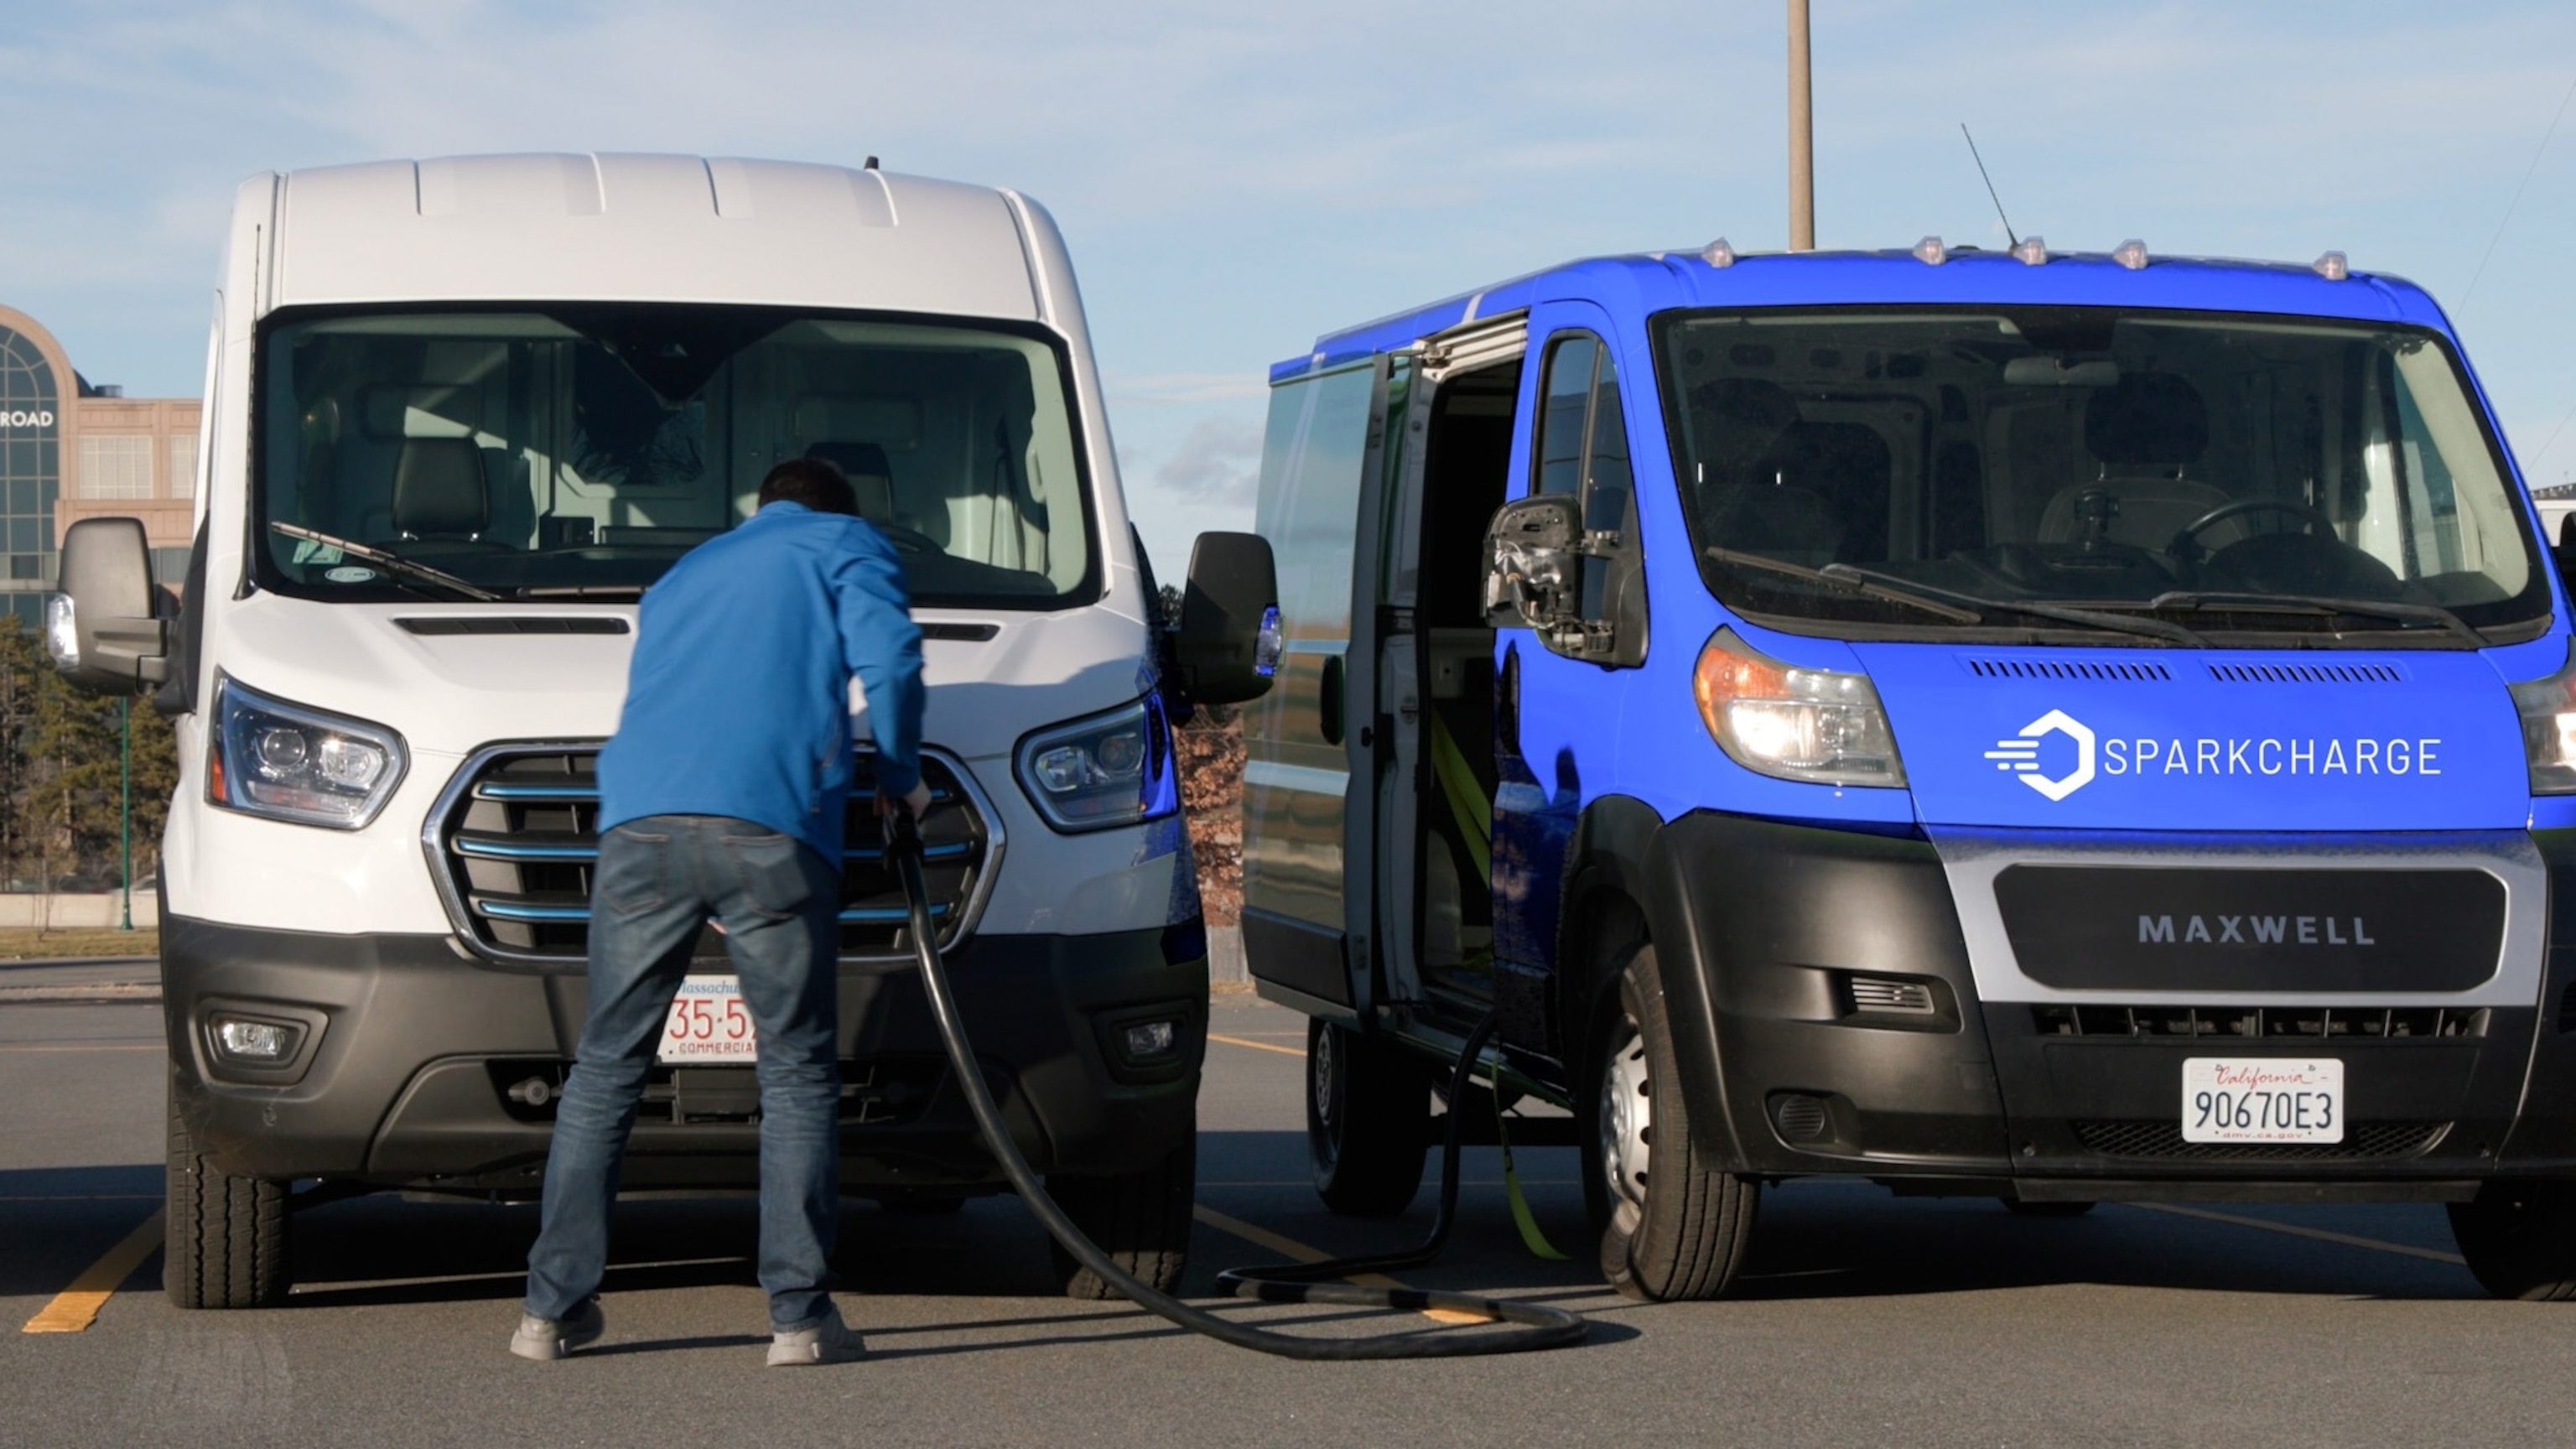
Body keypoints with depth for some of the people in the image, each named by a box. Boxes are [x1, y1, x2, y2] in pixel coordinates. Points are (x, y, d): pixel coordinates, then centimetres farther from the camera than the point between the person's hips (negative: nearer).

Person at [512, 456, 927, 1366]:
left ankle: (552, 1310, 11)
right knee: (797, 1074, 5)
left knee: (605, 1068, 11)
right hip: (767, 830, -4)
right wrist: (898, 776, 16)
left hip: (639, 823, 4)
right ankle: (799, 1316, 1)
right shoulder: (842, 545, 21)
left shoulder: (682, 577, 37)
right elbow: (889, 655, 2)